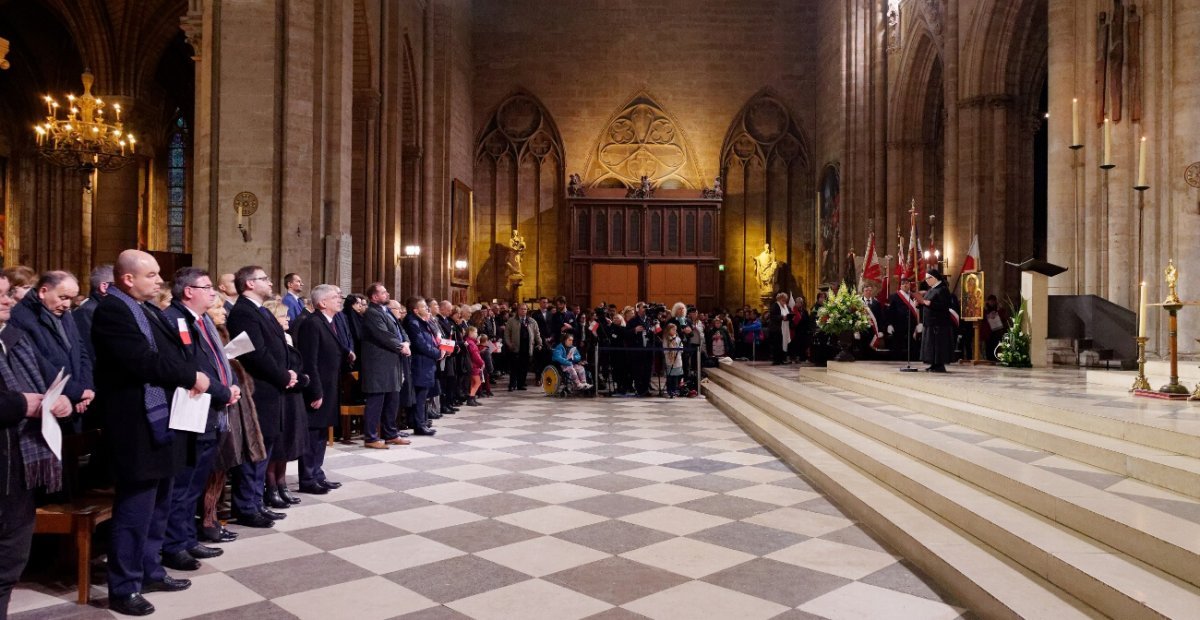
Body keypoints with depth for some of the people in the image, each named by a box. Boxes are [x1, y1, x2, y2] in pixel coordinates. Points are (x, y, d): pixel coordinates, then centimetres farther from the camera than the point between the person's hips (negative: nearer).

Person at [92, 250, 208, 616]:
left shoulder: (148, 309, 14)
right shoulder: (112, 311, -16)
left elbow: (172, 350, 14)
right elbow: (144, 361, -25)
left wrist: (189, 374, -5)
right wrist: (191, 376, -15)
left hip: (163, 421, 10)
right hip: (138, 427, -10)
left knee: (157, 507, 19)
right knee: (134, 510, -1)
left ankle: (150, 571, 32)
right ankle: (123, 588, 12)